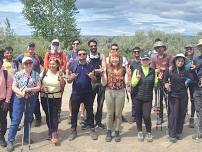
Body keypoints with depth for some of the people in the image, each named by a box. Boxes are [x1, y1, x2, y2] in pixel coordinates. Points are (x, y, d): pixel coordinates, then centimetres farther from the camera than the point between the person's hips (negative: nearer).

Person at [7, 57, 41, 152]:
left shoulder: (36, 74, 2)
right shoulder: (18, 74, -3)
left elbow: (38, 87, -2)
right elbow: (13, 87, -7)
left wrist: (28, 89, -17)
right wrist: (21, 93, -22)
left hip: (31, 99, 2)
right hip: (19, 99, -2)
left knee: (28, 119, 13)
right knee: (16, 120, -3)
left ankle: (26, 138, 29)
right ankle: (10, 141, 5)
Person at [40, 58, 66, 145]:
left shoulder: (60, 74, 0)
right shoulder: (44, 72, 2)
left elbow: (62, 86, 1)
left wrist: (61, 78, -14)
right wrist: (41, 87, -9)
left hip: (56, 98, -2)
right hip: (45, 97, 2)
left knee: (54, 115, -7)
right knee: (48, 115, 9)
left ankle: (54, 135, -5)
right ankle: (51, 132, 25)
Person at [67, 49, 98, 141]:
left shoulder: (90, 67, 6)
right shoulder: (73, 66, 2)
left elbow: (94, 80, 9)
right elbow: (68, 81, 4)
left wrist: (92, 77, -14)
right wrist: (71, 78, -19)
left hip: (88, 93, 1)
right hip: (76, 93, 0)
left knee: (90, 111, 6)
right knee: (74, 112, 5)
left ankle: (92, 130, 17)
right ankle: (73, 131, 17)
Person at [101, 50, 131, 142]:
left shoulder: (123, 69, 0)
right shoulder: (107, 69, 0)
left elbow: (127, 84, 0)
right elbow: (104, 83, -2)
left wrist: (128, 74, -15)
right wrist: (102, 74, -16)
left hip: (120, 93, 0)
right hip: (109, 92, 0)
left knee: (118, 114, 8)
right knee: (110, 113, 8)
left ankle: (117, 132, 23)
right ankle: (109, 132, 23)